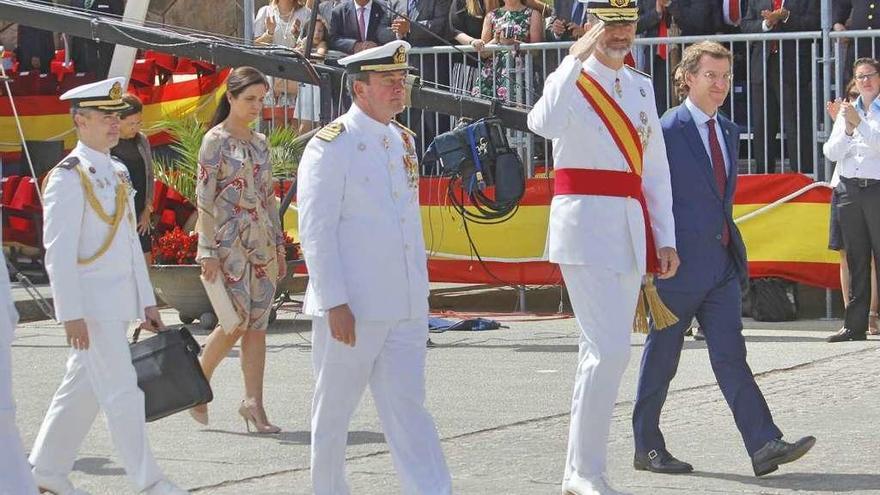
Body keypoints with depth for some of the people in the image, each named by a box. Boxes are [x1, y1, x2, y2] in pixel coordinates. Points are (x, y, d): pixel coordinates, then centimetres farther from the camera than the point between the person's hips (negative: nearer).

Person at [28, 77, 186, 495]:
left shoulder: (117, 173, 14)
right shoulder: (68, 177, -12)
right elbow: (59, 252, -16)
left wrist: (146, 301, 18)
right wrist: (71, 314, -21)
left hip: (119, 302, 8)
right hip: (92, 304, -8)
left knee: (83, 388, 14)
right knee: (122, 392, -7)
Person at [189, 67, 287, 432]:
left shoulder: (260, 142, 15)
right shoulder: (216, 140, -4)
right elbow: (204, 198, -9)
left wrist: (279, 245, 14)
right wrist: (207, 251, -15)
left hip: (262, 241, 6)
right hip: (229, 240, -6)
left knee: (258, 324, 1)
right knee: (237, 320, -14)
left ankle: (254, 403, 2)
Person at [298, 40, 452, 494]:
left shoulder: (404, 141, 13)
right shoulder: (331, 146, -9)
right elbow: (315, 230, -14)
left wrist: (420, 290, 18)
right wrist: (335, 302, -18)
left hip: (405, 308, 6)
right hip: (351, 308, -6)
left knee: (407, 406, 2)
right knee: (334, 408, 7)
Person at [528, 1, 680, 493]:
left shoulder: (642, 87, 15)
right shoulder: (571, 81, -5)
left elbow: (657, 168, 18)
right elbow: (545, 124, -29)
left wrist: (665, 237, 13)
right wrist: (577, 60, -26)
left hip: (631, 228, 7)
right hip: (586, 224, -7)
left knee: (603, 350, 10)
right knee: (610, 350, -15)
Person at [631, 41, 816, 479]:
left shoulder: (728, 132, 13)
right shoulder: (666, 131, -11)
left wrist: (736, 254, 18)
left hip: (721, 263, 6)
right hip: (679, 263, -6)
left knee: (730, 354, -1)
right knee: (661, 357, 5)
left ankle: (764, 446, -9)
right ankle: (647, 447, 16)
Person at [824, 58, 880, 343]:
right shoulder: (847, 111, 15)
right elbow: (831, 153, 9)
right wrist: (847, 129, -7)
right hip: (850, 189, 5)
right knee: (856, 260, 6)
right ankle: (855, 324, 7)